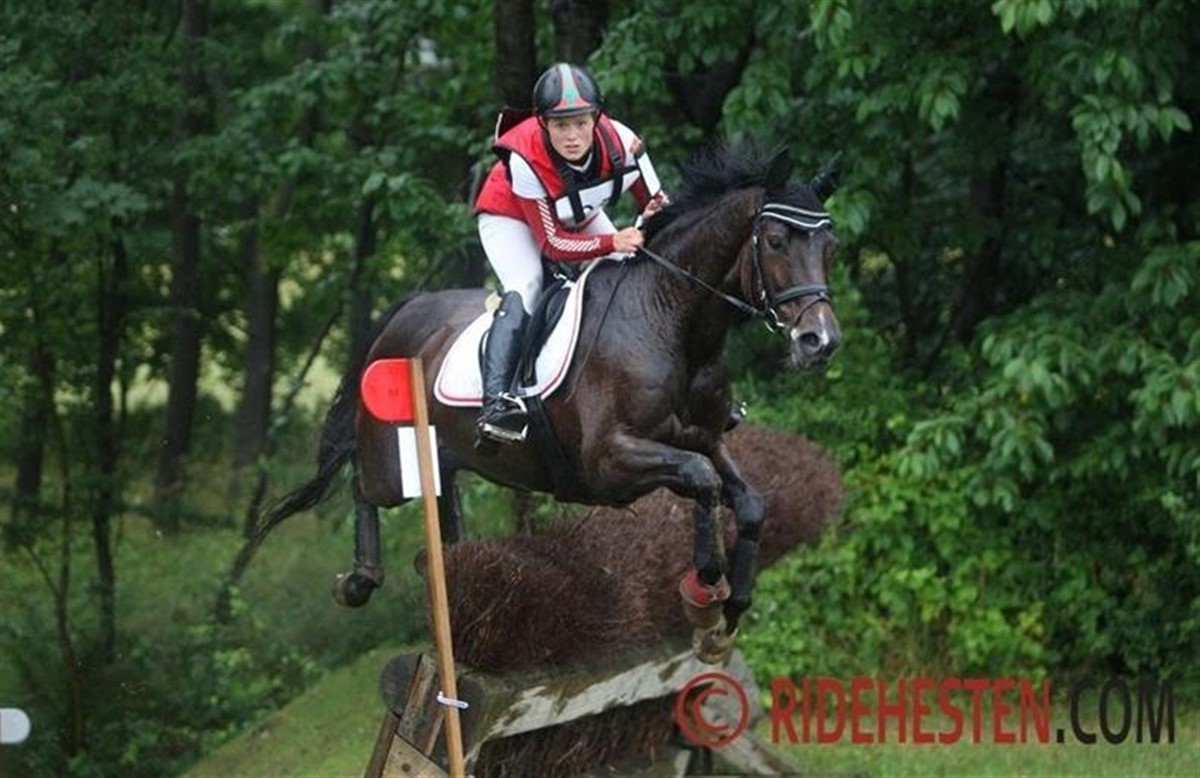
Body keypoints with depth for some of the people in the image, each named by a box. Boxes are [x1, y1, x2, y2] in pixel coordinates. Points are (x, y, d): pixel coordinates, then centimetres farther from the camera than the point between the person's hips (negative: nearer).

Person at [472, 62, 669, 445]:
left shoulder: (620, 142, -30)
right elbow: (553, 244, -34)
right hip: (511, 219, -5)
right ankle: (496, 402, -42)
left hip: (580, 218, 5)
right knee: (525, 288, -30)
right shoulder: (526, 161, -40)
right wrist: (613, 243, -45)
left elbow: (656, 205, -13)